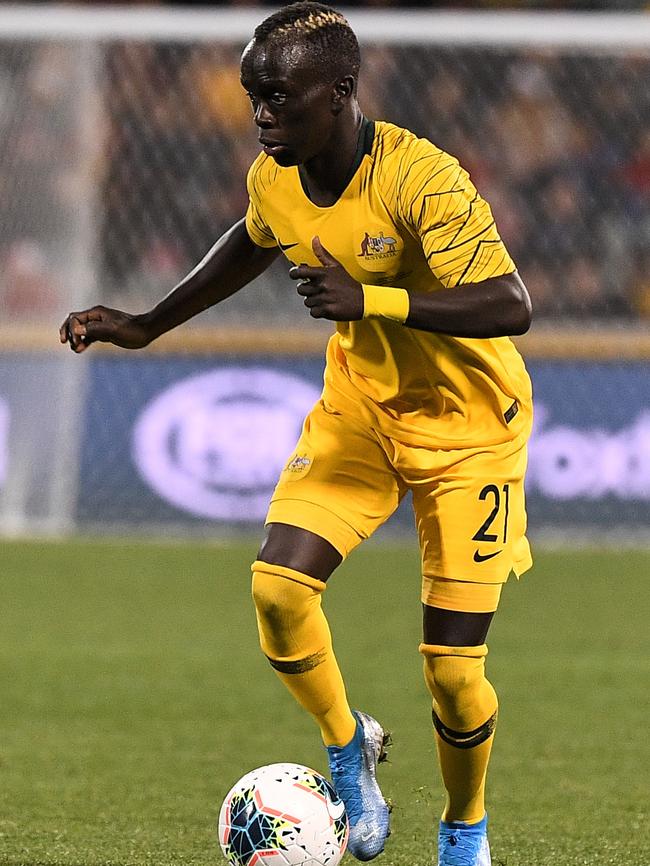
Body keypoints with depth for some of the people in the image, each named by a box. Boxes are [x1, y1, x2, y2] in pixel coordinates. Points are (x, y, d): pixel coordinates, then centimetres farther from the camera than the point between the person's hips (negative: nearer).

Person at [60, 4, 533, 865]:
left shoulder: (420, 178, -28)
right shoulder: (275, 180, -6)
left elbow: (510, 306, -35)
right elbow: (253, 244, 19)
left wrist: (371, 298, -42)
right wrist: (150, 325, 17)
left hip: (465, 425, -5)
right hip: (358, 405, 5)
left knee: (453, 670, -7)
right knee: (278, 584, -17)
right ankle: (348, 748, 10)